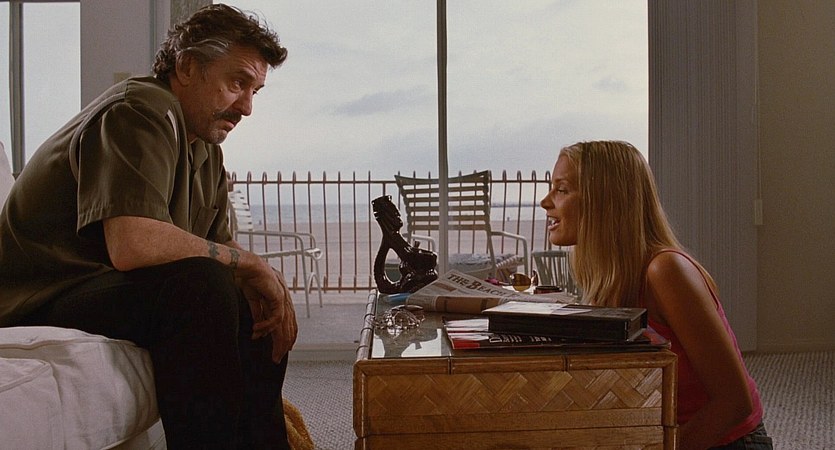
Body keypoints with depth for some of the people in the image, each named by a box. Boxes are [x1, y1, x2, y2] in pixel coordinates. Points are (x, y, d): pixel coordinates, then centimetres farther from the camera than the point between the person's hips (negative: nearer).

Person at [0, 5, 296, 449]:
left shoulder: (207, 152, 14)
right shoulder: (141, 111, -18)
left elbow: (219, 248, 12)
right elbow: (132, 245, -32)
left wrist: (269, 284, -10)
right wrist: (250, 265, -21)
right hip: (39, 302, -10)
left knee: (258, 311, 9)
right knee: (199, 284, -31)